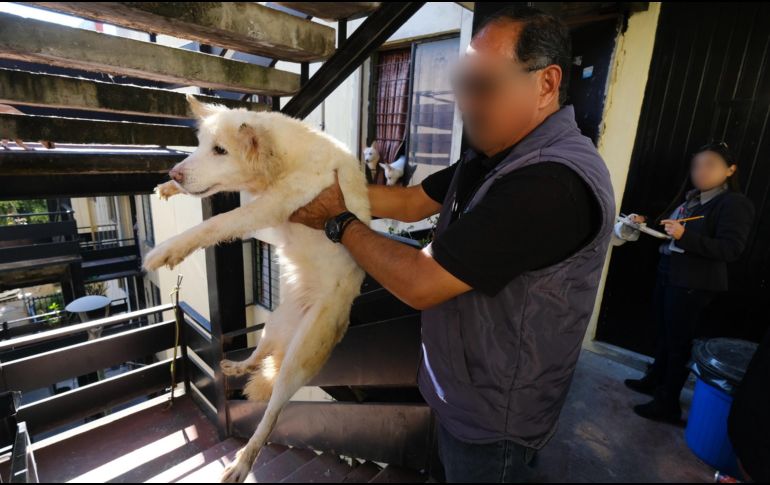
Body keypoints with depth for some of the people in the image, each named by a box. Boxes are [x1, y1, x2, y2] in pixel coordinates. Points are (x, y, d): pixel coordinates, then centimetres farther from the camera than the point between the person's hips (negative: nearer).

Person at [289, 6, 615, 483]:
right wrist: (327, 183, -5)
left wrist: (339, 221, -17)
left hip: (492, 417, -8)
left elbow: (420, 284, -31)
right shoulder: (492, 159, 1)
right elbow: (412, 202, 4)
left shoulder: (552, 182, -33)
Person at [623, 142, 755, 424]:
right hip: (668, 273, 7)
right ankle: (654, 380, 37)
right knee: (664, 332, 19)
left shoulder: (735, 203, -11)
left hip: (694, 283, -7)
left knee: (679, 340, 2)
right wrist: (647, 223, 6)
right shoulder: (691, 197, 11)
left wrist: (685, 236, -29)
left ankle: (668, 405, 16)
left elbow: (731, 250, -20)